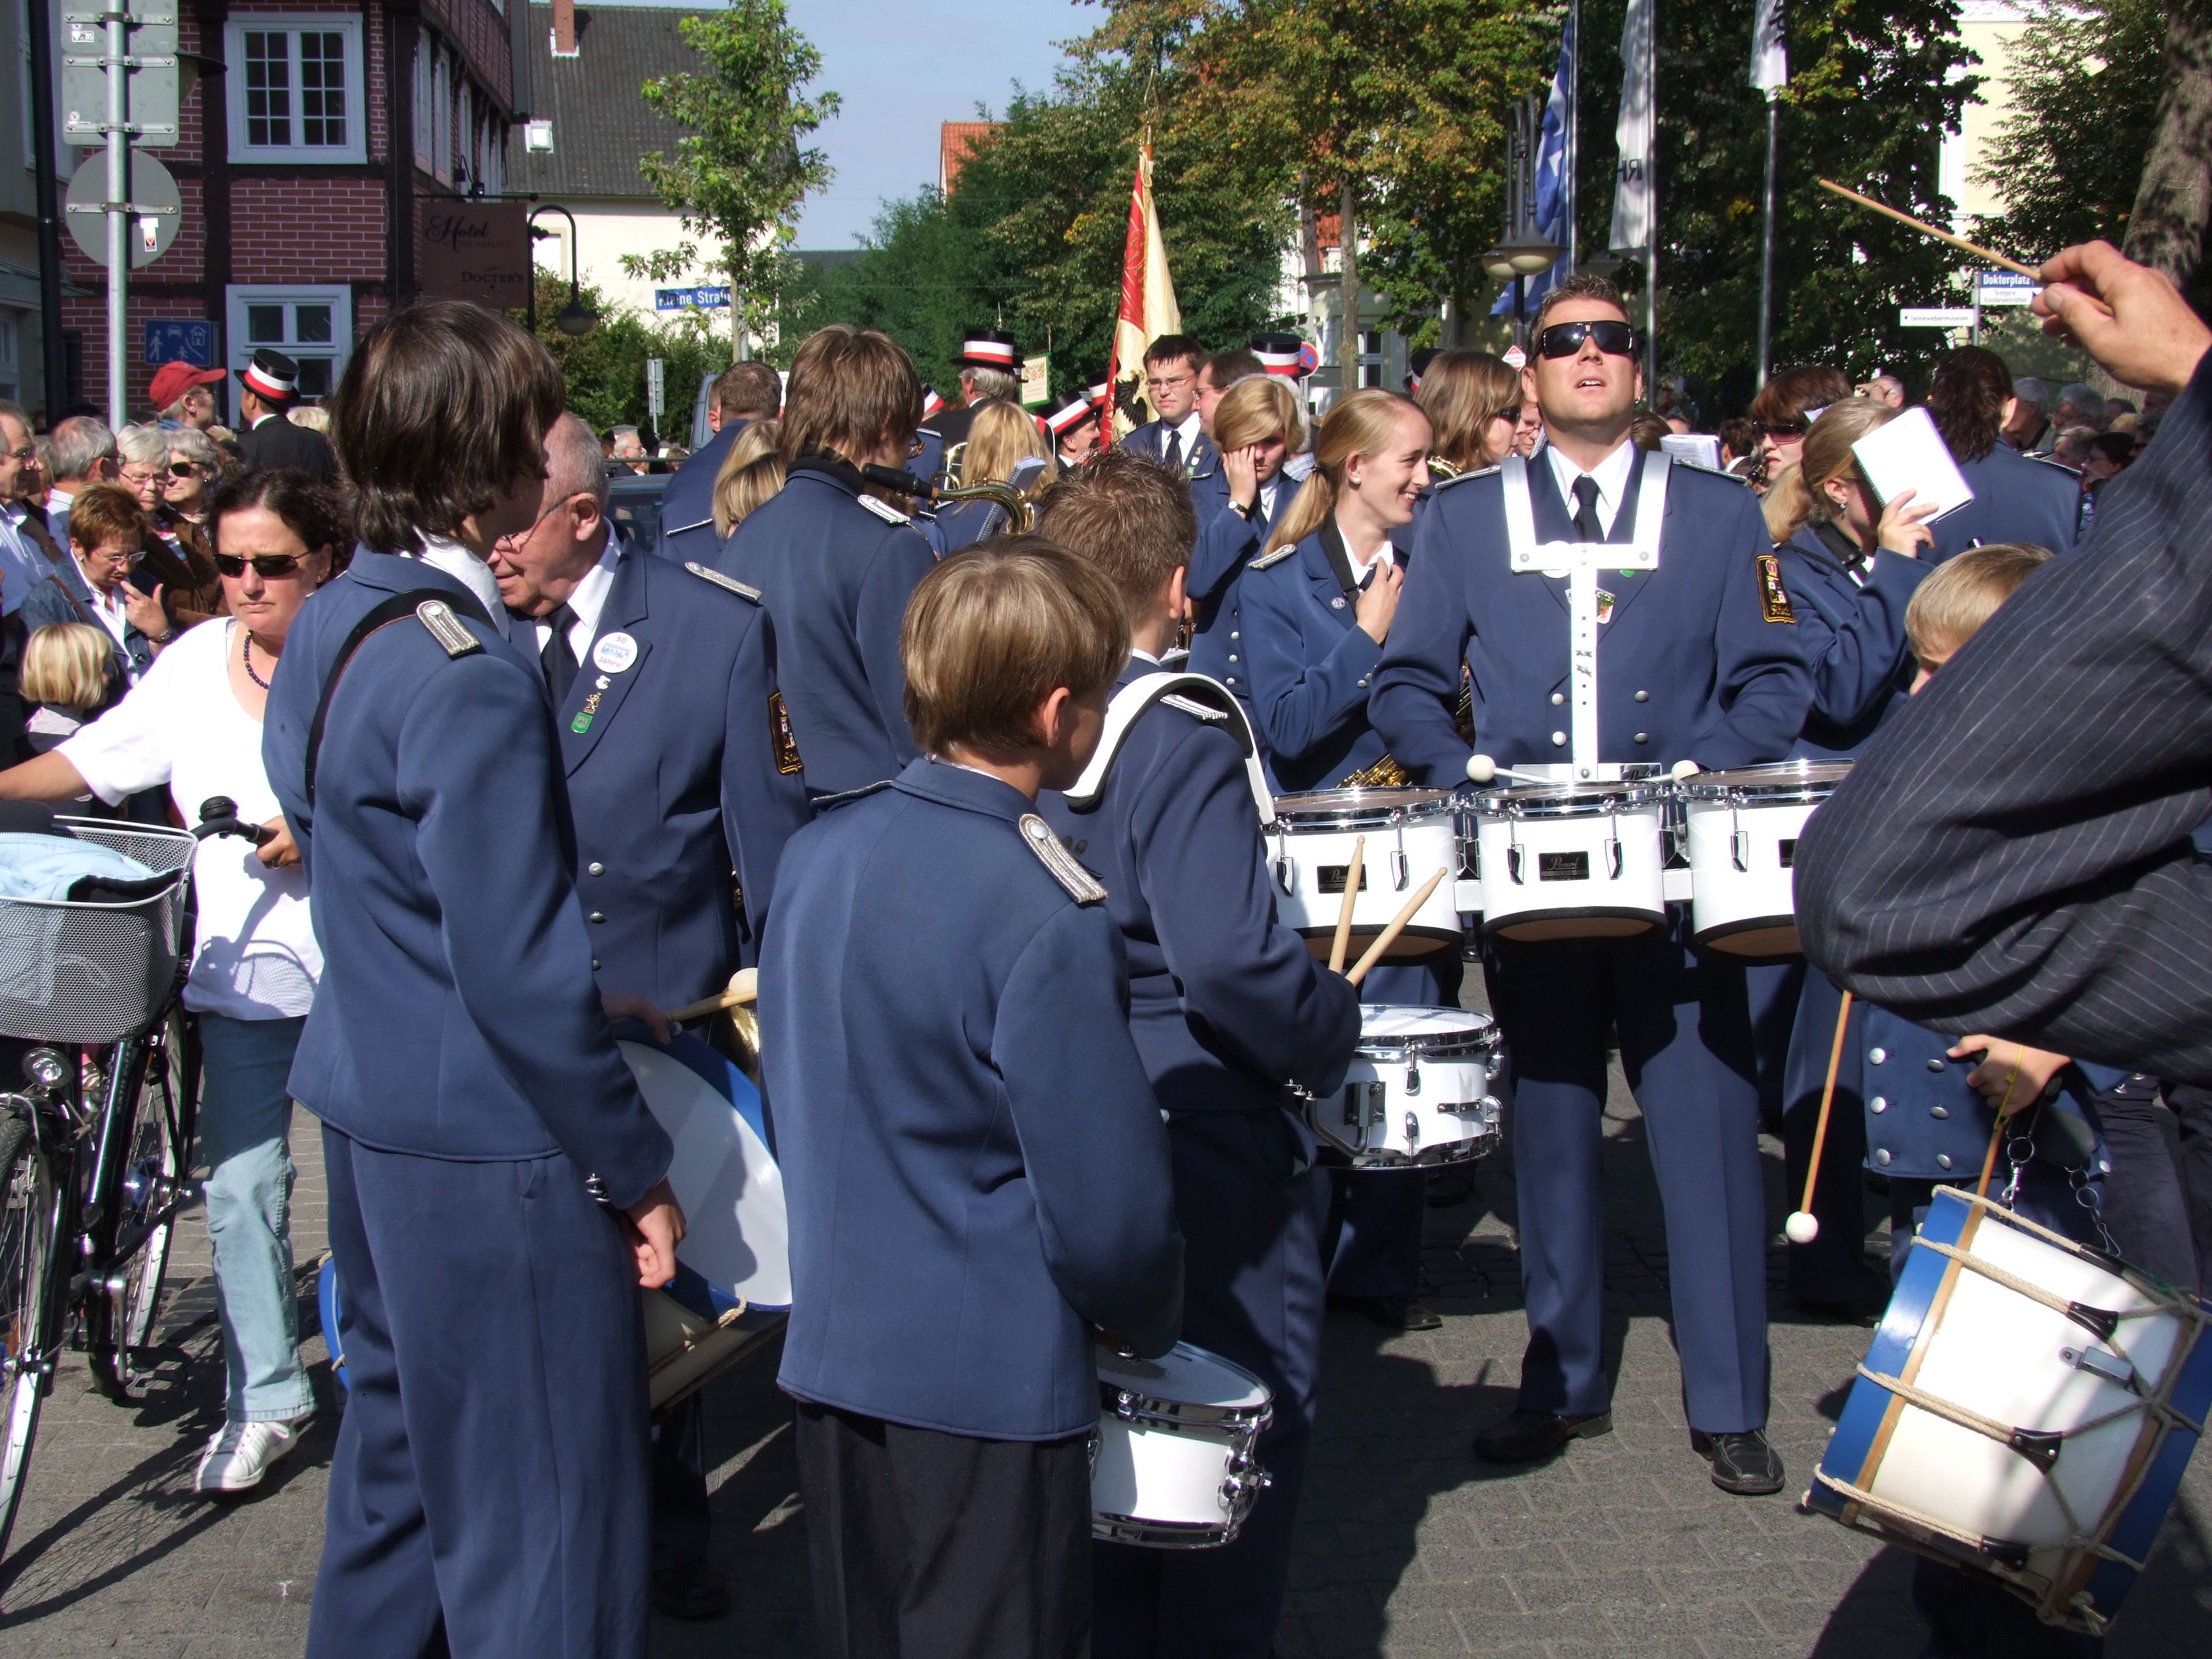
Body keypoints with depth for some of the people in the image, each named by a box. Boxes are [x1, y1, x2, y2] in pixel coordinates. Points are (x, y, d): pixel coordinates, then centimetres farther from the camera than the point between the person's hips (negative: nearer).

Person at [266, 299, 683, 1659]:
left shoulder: (329, 629, 6)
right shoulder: (470, 677, -22)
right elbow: (521, 970, -23)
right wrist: (635, 1168, -14)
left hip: (370, 1110, 10)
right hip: (491, 1148, -10)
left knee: (402, 1453, 24)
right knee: (542, 1521, 1)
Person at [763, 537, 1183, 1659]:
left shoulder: (814, 857, 0)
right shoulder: (1046, 920, -21)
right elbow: (1108, 1202, -19)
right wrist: (1147, 1321, 0)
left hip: (831, 1352, 7)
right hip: (991, 1385, -7)